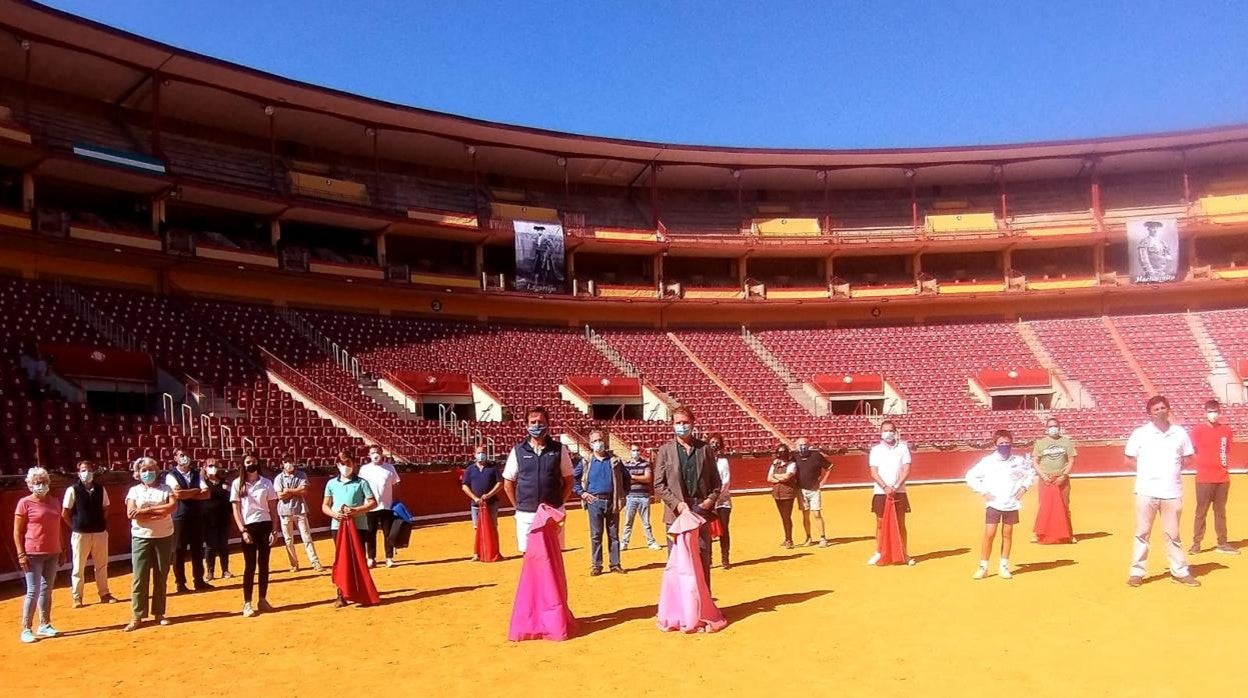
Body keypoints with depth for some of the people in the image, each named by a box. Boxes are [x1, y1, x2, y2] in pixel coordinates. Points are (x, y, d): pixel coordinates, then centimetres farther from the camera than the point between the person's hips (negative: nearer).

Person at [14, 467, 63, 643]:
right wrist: (21, 554, -13)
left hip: (52, 553, 6)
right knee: (33, 591, -5)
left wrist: (61, 551, 14)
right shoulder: (25, 503, -6)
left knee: (47, 590, 11)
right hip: (33, 554, -5)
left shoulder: (53, 502, 10)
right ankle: (26, 629, 2)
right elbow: (17, 531, -7)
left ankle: (44, 625, 19)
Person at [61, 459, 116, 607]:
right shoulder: (72, 490, -6)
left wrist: (103, 525, 6)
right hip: (80, 534, -3)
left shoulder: (100, 489, 5)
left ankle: (104, 594, 21)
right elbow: (65, 513, -3)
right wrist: (76, 527, -2)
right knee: (78, 567, 4)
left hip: (100, 533, 4)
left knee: (102, 565, 11)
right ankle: (76, 597, 14)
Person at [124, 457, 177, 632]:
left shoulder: (165, 489, 5)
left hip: (164, 537, 1)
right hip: (141, 538, 0)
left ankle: (159, 613, 16)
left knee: (161, 577, 7)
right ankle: (137, 616, 3)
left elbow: (173, 506, -13)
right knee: (139, 578, -2)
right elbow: (131, 513, -10)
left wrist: (146, 509, -16)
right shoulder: (134, 491, 5)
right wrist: (159, 512, -16)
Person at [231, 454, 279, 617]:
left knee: (264, 564, 6)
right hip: (248, 527, -2)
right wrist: (243, 530, -9)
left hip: (265, 526, 2)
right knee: (250, 566, -1)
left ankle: (263, 600, 15)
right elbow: (236, 510, 0)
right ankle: (247, 603, 5)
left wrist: (274, 530, -1)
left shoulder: (267, 483, 5)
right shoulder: (237, 484, 1)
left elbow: (273, 508, 6)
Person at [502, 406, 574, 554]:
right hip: (526, 515, 0)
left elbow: (568, 481, 8)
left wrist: (559, 503, 2)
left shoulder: (559, 449, 1)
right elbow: (508, 484, 8)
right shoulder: (518, 451, 2)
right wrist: (519, 506, 5)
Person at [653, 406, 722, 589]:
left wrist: (711, 500, -5)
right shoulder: (665, 450, 3)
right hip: (676, 514, -2)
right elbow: (659, 484, -1)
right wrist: (677, 503, -12)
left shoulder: (705, 449, 8)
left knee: (703, 560, 8)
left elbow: (716, 481, 12)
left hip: (702, 512, 2)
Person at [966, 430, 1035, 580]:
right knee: (989, 534, -6)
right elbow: (971, 476, 0)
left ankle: (1004, 566, 20)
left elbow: (1031, 474, 18)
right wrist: (983, 492, -6)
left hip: (1012, 504, 2)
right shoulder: (987, 461, -6)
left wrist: (1024, 487, 4)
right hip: (993, 504, -2)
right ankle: (983, 567, 1)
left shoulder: (1019, 461, 0)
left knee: (1007, 534, 9)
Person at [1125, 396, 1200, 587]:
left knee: (1172, 534, 9)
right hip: (1146, 491, -2)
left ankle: (1180, 571, 19)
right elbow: (1129, 460, 5)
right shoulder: (1140, 433, -1)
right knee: (1142, 533, 3)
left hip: (1172, 491, 2)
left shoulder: (1179, 433, 5)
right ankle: (1137, 572, 7)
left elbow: (1187, 459, 15)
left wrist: (1171, 471, 3)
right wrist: (1147, 472, -2)